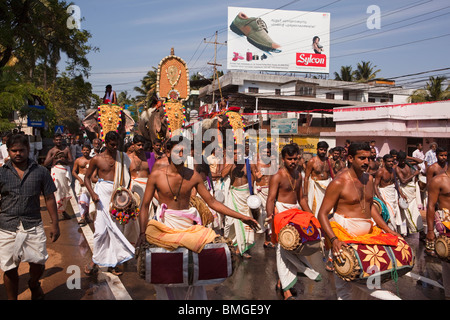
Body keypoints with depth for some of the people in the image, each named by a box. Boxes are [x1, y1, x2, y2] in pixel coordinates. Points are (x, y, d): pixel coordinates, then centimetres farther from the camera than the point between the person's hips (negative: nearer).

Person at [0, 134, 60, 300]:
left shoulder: (40, 171, 2)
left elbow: (49, 198, 5)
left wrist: (55, 224, 2)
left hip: (33, 226, 0)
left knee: (39, 264, 3)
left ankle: (33, 285, 36)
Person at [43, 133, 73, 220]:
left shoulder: (66, 149, 11)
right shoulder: (52, 151, 7)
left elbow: (71, 161, 6)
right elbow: (45, 163, -1)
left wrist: (65, 160, -14)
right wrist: (53, 157, -14)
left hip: (66, 170, 2)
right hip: (56, 170, -2)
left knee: (66, 191, 6)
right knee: (58, 190, -9)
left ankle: (63, 209, 21)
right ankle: (59, 211, -3)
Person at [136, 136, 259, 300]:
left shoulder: (193, 176, -3)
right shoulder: (156, 175, -7)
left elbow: (212, 202, -1)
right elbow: (145, 206, -3)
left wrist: (241, 217, -5)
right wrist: (142, 232, -14)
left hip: (188, 224, 2)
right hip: (165, 224, -1)